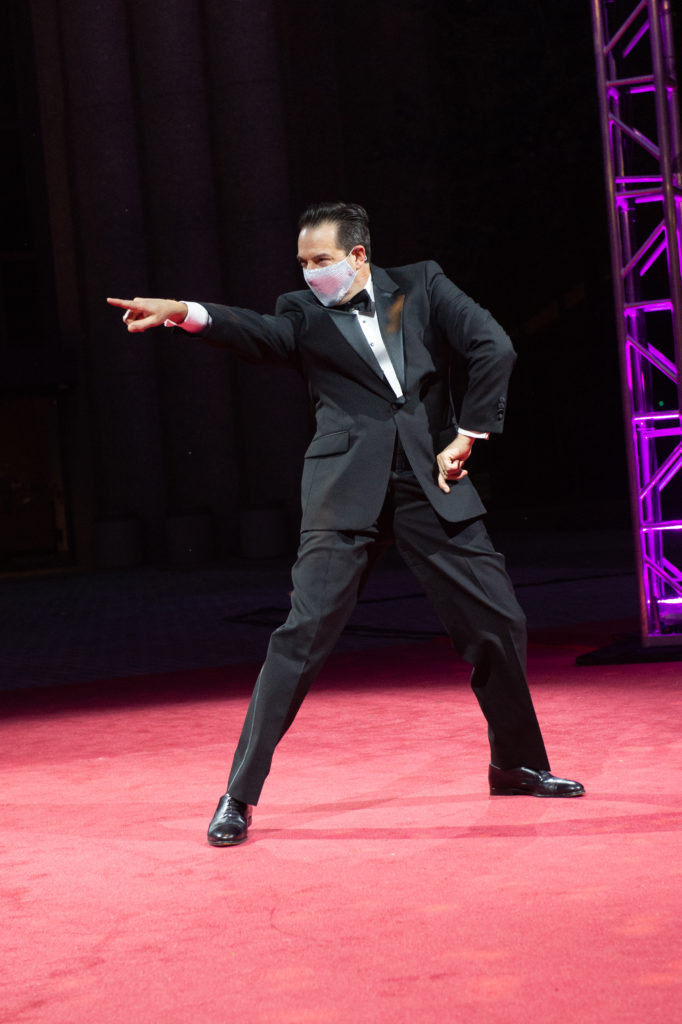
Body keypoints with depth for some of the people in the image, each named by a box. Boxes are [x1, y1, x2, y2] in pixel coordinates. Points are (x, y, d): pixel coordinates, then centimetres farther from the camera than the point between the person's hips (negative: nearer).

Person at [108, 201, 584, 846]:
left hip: (432, 482, 2)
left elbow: (493, 348, 5)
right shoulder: (305, 315, 7)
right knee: (304, 632, -14)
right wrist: (182, 312, -33)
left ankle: (517, 765, 30)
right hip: (347, 490, -2)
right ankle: (239, 796, -9)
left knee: (498, 622, 7)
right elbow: (258, 335, -14)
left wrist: (467, 435, -1)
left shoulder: (422, 286, 10)